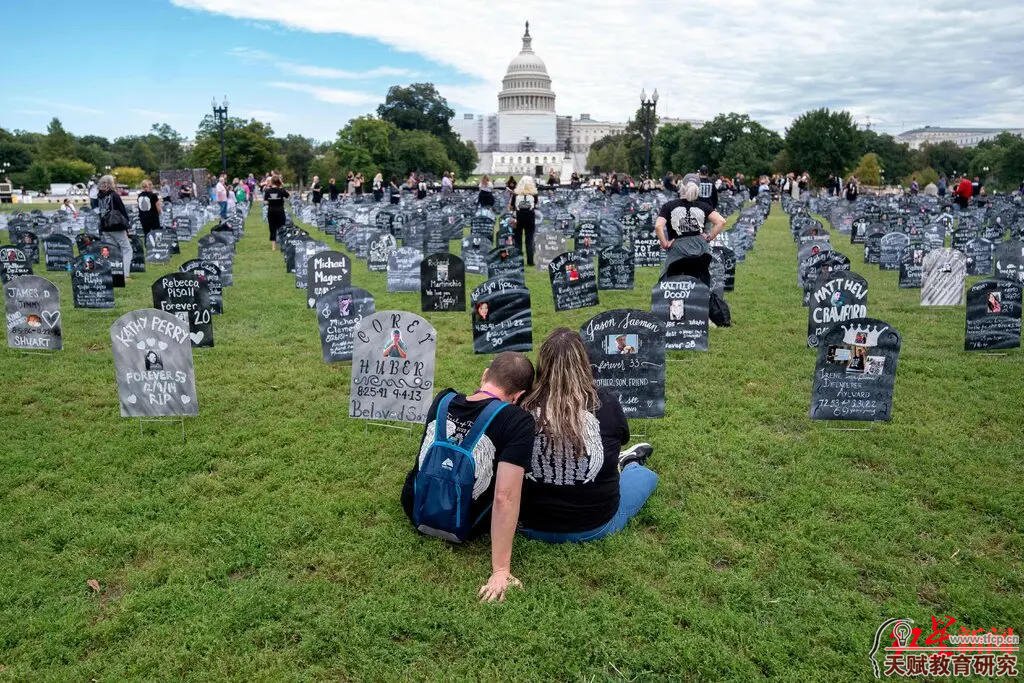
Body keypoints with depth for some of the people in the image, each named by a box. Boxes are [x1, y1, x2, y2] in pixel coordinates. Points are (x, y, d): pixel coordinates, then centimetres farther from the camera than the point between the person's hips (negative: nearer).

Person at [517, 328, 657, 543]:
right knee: (647, 476, 25)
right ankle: (628, 464, 53)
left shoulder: (523, 407, -16)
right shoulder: (606, 404, -18)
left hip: (530, 526, 2)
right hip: (595, 527, -2)